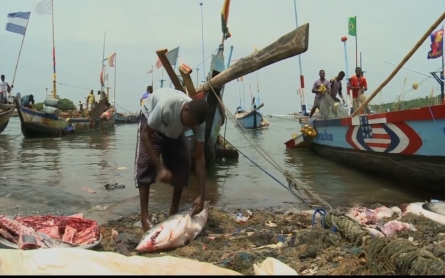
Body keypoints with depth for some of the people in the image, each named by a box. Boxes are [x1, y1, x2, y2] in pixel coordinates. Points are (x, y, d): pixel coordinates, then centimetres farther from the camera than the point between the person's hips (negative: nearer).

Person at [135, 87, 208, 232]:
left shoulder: (197, 120, -30)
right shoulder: (166, 105, -45)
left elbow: (199, 157, -26)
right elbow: (145, 134, -34)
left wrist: (202, 195, -29)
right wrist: (160, 168, -40)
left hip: (174, 131, 4)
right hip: (150, 119, -3)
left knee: (183, 164, -10)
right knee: (146, 163, -19)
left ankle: (174, 212, 5)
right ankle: (144, 217, -14)